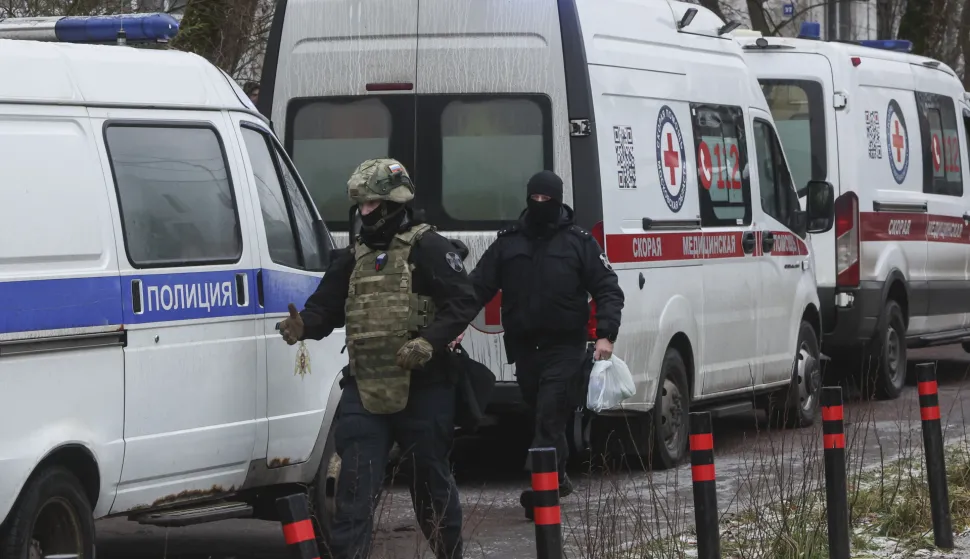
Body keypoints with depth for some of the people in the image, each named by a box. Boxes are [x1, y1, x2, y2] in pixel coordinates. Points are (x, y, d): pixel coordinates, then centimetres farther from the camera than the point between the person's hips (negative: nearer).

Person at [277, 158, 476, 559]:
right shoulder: (355, 256, 16)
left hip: (422, 389, -5)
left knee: (430, 482, 8)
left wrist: (429, 342, -25)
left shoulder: (428, 248, -5)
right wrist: (304, 324, -7)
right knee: (355, 486, -3)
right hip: (364, 390, 5)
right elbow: (326, 305, 16)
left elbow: (462, 304, -11)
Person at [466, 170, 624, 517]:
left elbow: (608, 291, 1)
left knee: (550, 417, -13)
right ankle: (557, 479, 23)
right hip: (524, 347, 4)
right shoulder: (508, 243, 10)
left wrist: (606, 335, -13)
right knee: (542, 414, 10)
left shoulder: (579, 242, 2)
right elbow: (478, 286, 7)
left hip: (565, 348, -4)